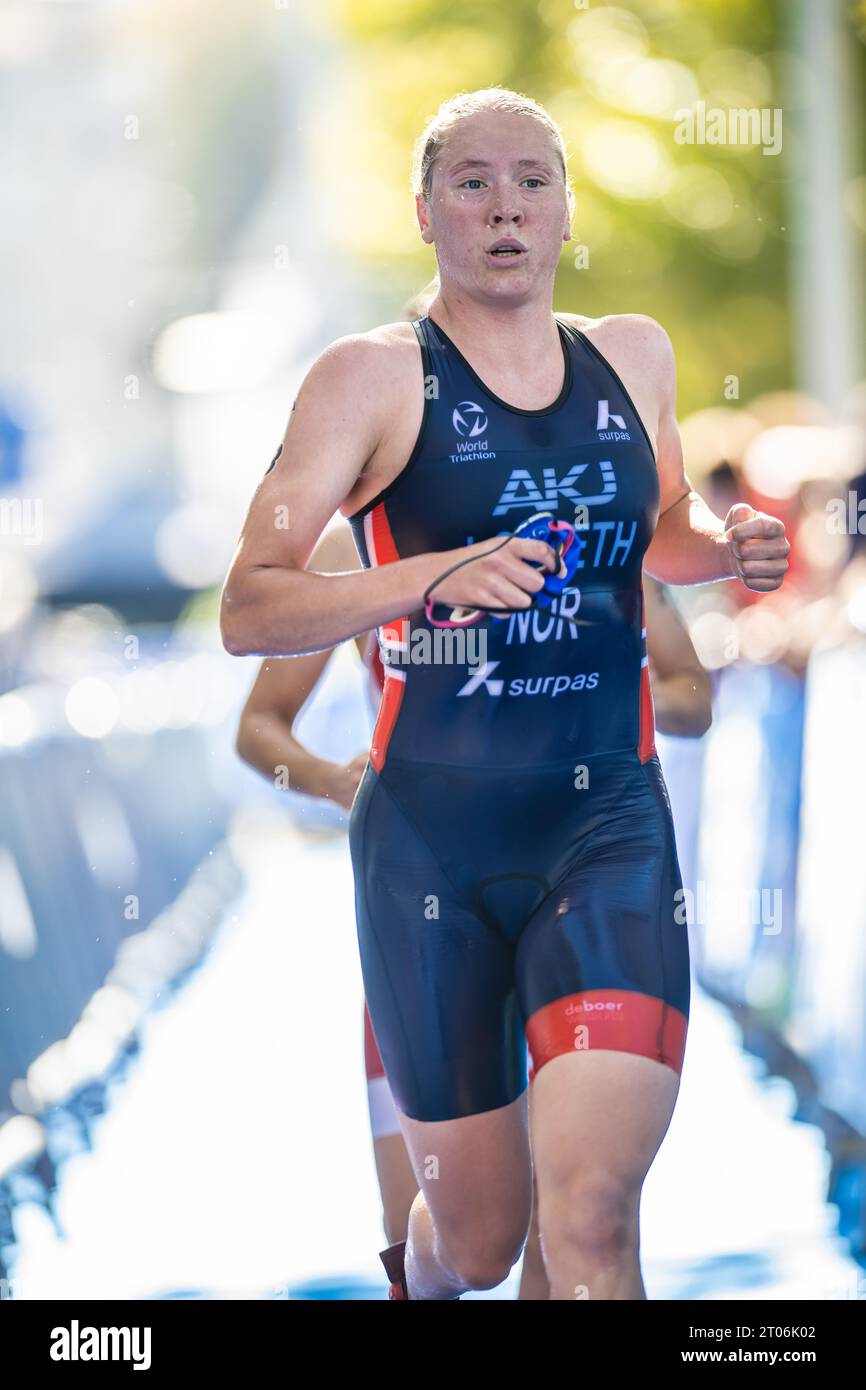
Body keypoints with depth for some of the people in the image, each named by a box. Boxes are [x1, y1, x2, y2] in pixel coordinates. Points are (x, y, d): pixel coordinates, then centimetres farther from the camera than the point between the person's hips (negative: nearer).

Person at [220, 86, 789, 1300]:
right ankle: (416, 1275, 45)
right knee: (478, 1239, 9)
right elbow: (247, 611, -12)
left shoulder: (635, 357, 10)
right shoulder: (374, 378, -4)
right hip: (434, 835, -2)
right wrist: (437, 577, -28)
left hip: (611, 822, 2)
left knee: (592, 1212, -19)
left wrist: (727, 549, 6)